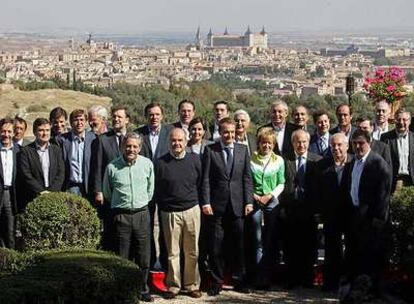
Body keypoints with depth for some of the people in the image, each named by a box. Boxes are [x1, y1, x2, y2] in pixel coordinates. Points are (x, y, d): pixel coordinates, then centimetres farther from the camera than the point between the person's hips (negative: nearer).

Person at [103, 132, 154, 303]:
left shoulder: (147, 164, 1)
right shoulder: (112, 167, -4)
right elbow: (107, 192, 10)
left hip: (142, 213, 2)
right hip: (121, 215, -2)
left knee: (143, 256, 5)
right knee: (122, 257, 2)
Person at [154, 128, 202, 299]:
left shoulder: (194, 160, 4)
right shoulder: (161, 163, -2)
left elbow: (200, 184, 12)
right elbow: (157, 190, 4)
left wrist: (198, 202, 10)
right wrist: (163, 206, 4)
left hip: (192, 210, 2)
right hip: (170, 213, -1)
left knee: (192, 252, 6)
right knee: (172, 252, 3)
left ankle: (192, 285, 16)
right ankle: (173, 286, 12)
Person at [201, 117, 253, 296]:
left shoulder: (243, 150, 7)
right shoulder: (210, 150, 0)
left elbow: (247, 178, 6)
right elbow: (205, 179, -2)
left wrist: (248, 201, 0)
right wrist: (205, 202, -9)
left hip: (237, 205, 2)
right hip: (216, 205, -2)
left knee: (238, 246, 7)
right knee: (215, 246, 4)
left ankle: (239, 281, 18)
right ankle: (216, 282, 14)